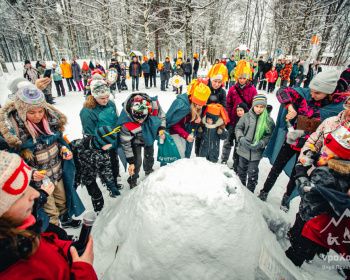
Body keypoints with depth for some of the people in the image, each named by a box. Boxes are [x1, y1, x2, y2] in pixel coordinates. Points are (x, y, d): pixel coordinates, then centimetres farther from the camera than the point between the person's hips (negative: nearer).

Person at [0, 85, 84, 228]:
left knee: (62, 199, 27)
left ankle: (66, 219, 55)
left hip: (59, 173, 5)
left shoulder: (50, 118, -9)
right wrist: (31, 174, -27)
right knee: (50, 211, 14)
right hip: (38, 180, -4)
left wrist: (66, 152, -10)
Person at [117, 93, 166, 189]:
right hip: (136, 141, -4)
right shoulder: (125, 123, -42)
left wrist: (161, 129, -26)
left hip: (149, 137, 4)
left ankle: (148, 171, 56)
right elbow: (125, 143, -27)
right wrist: (130, 162, -22)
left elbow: (162, 116, -11)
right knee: (137, 161, -5)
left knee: (149, 156, 24)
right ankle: (133, 181, 26)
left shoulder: (154, 105, -36)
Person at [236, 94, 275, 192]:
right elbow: (238, 128, 3)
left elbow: (270, 136, -2)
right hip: (243, 149, 2)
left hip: (256, 152, -2)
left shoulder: (269, 120, -4)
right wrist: (241, 138, -14)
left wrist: (261, 143, -19)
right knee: (241, 170, 19)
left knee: (252, 173, 4)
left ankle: (250, 192, 27)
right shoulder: (246, 116, -4)